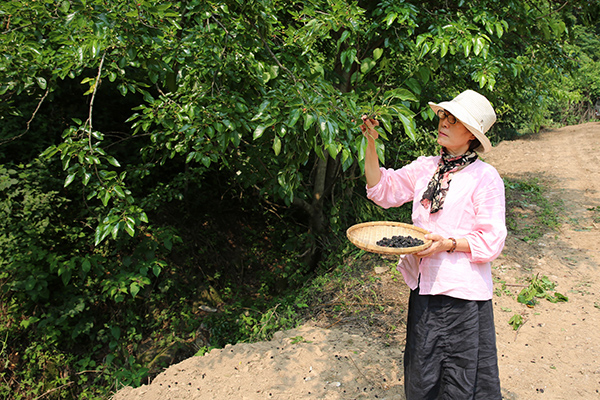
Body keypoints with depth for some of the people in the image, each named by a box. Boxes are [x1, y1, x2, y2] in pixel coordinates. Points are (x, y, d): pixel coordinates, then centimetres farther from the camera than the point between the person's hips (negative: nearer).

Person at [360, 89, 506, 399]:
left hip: (462, 292, -5)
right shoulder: (425, 167, 8)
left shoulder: (485, 177, -7)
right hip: (425, 284, 5)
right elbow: (383, 189, 4)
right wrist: (371, 143, -4)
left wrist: (449, 243, -23)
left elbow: (492, 240, -9)